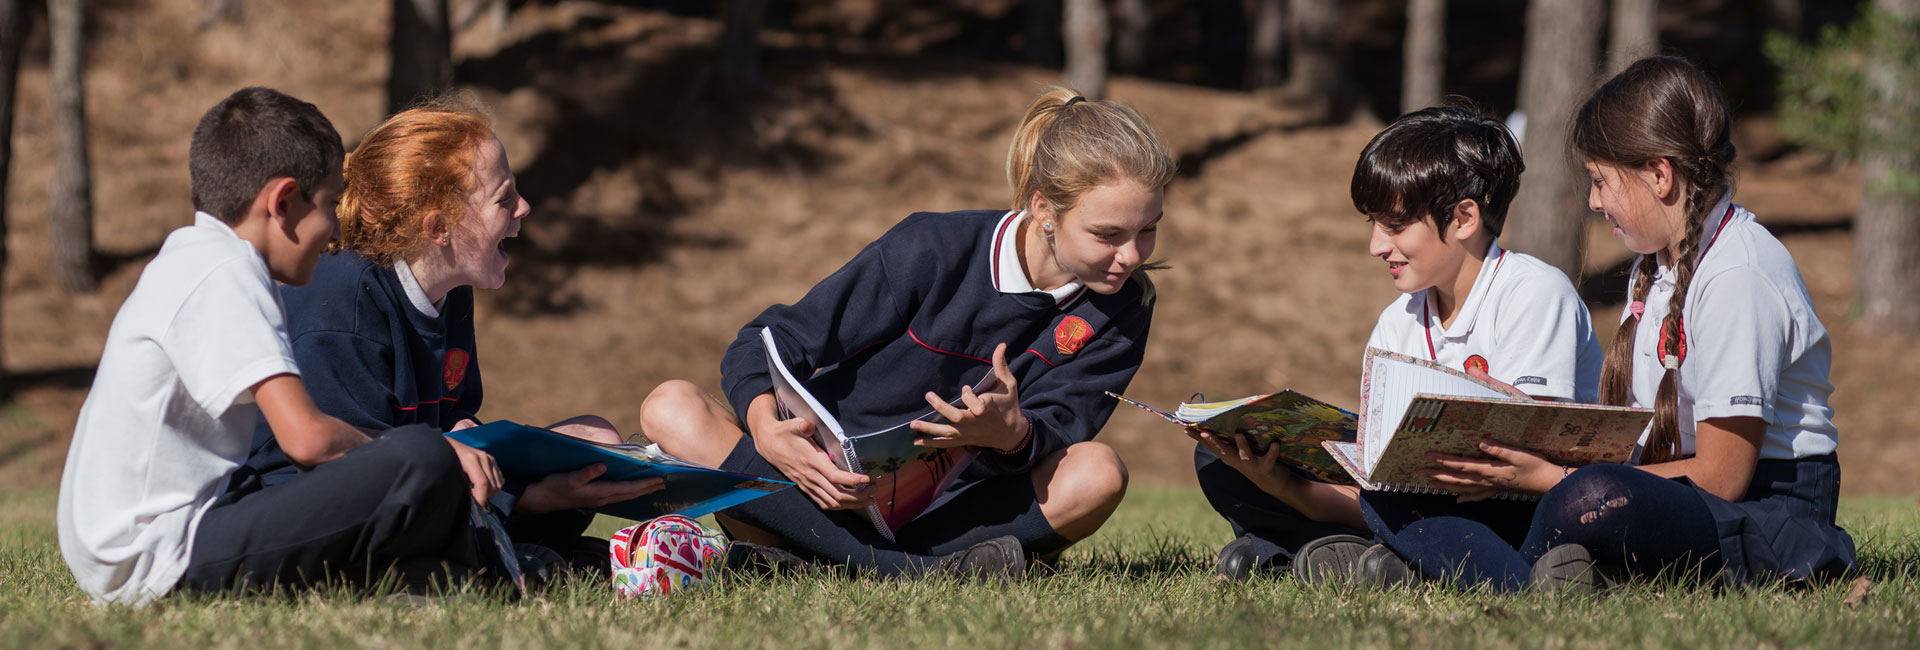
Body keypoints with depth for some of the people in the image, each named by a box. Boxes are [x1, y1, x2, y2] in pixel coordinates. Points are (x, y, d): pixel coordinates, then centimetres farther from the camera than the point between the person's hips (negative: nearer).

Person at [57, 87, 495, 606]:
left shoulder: (188, 263, 19)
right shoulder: (222, 276, -12)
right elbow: (305, 437, -22)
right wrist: (432, 455, -8)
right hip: (162, 558, -11)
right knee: (424, 465, -23)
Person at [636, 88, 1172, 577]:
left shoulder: (1122, 310, -3)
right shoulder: (934, 250, -12)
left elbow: (1057, 431, -12)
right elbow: (768, 344, -11)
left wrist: (1012, 433, -38)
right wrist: (767, 430, -33)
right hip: (833, 487, -1)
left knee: (1099, 473, -28)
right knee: (671, 409, -27)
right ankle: (916, 567, -42)